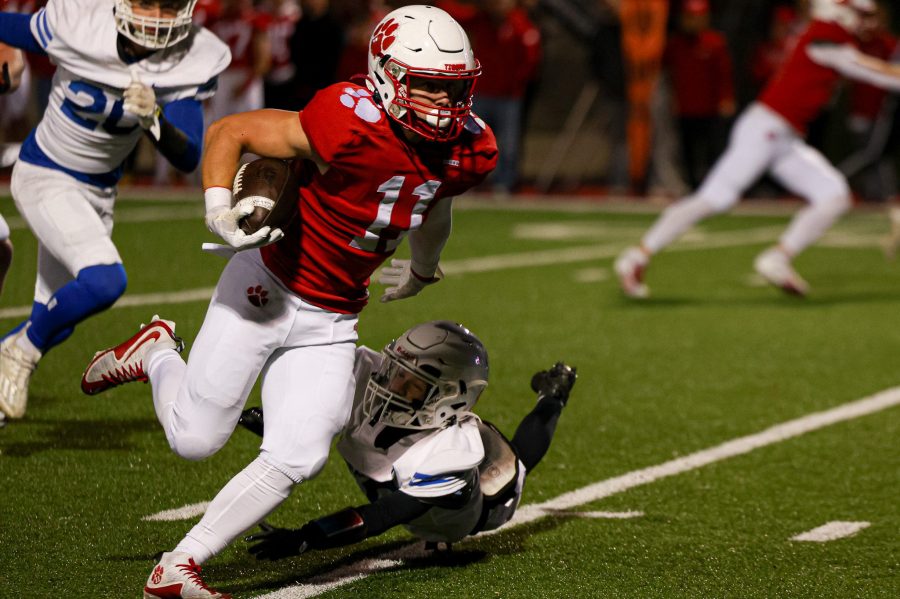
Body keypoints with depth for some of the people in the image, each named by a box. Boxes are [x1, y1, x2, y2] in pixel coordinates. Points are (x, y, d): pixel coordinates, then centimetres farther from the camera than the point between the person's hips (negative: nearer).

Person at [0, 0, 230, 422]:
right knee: (104, 281, -26)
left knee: (54, 324, 12)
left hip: (98, 192, 5)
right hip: (44, 177, -5)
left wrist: (154, 120, -37)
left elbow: (188, 159, -17)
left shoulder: (189, 62, -15)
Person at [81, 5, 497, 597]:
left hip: (330, 320, 6)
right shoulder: (351, 125, -26)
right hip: (268, 287, -5)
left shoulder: (468, 152, -6)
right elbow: (228, 132, -17)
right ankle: (157, 355, 31)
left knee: (296, 459, -6)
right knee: (197, 437, -2)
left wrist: (422, 271, 39)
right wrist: (221, 213, -31)